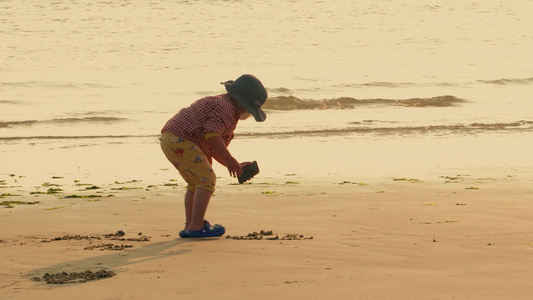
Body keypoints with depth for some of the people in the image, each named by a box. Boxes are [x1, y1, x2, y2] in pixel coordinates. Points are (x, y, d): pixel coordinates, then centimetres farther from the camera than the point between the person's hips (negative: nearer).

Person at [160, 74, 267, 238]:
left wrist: (236, 166, 15)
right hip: (180, 140, -11)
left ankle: (189, 226, 22)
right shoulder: (225, 108, -10)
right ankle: (196, 226, -11)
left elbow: (213, 149, 23)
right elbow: (211, 134, -26)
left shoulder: (219, 105, 24)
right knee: (207, 179, -10)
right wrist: (230, 161, -21)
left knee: (195, 183, 21)